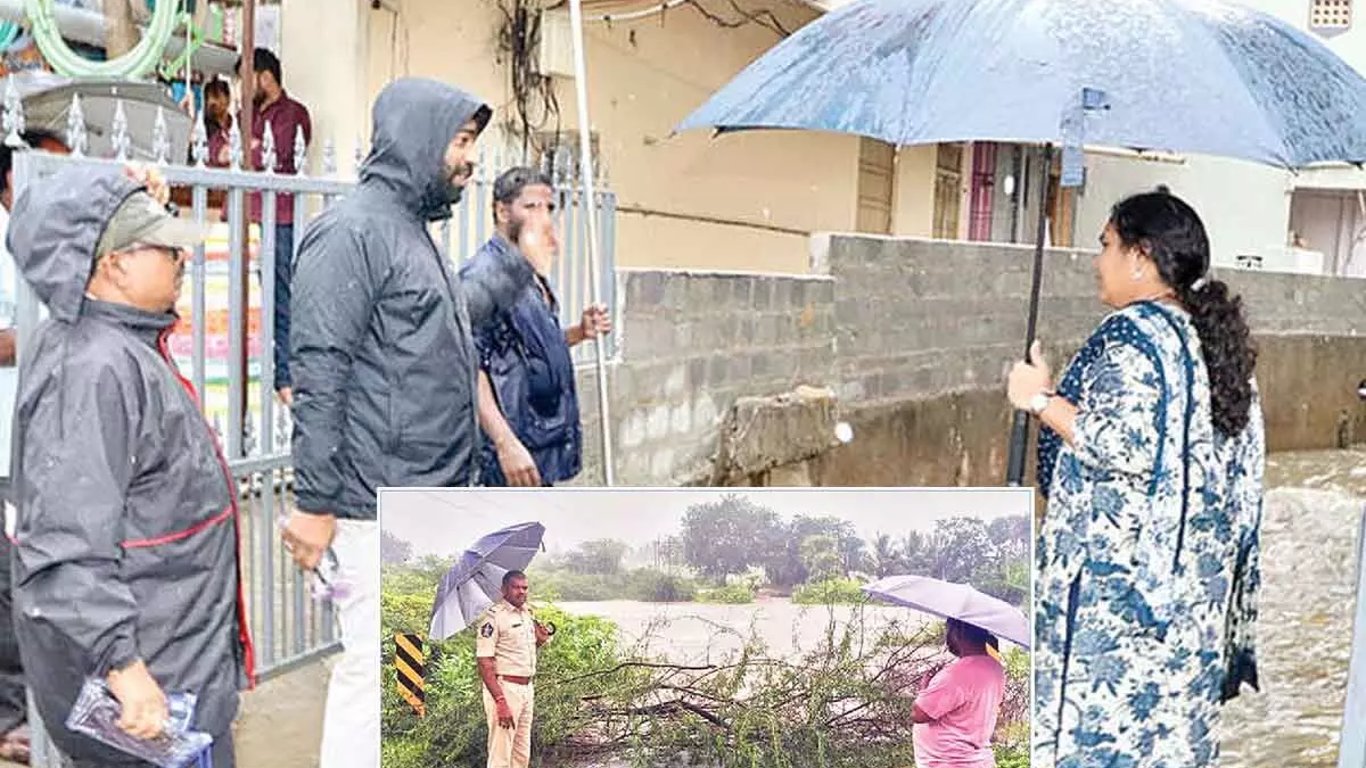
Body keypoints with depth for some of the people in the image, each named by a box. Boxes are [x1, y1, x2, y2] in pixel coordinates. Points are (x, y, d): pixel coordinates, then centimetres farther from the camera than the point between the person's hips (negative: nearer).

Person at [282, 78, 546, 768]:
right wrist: (315, 503, -20)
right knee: (375, 671, -1)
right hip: (381, 509, -10)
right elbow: (318, 376, -19)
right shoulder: (352, 230, -14)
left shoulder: (412, 229, 15)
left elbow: (455, 314, 32)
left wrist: (520, 265, 37)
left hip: (433, 500, 10)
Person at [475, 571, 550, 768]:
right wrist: (500, 702, -25)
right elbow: (484, 664, -18)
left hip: (527, 689, 8)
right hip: (504, 688, -8)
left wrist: (540, 640, 5)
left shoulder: (528, 614, 11)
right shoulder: (494, 617, -13)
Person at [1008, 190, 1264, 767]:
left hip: (1117, 577, -9)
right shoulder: (1212, 336, 12)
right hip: (1191, 579, 9)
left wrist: (1042, 399, -13)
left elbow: (1123, 445, -25)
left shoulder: (1133, 333, -15)